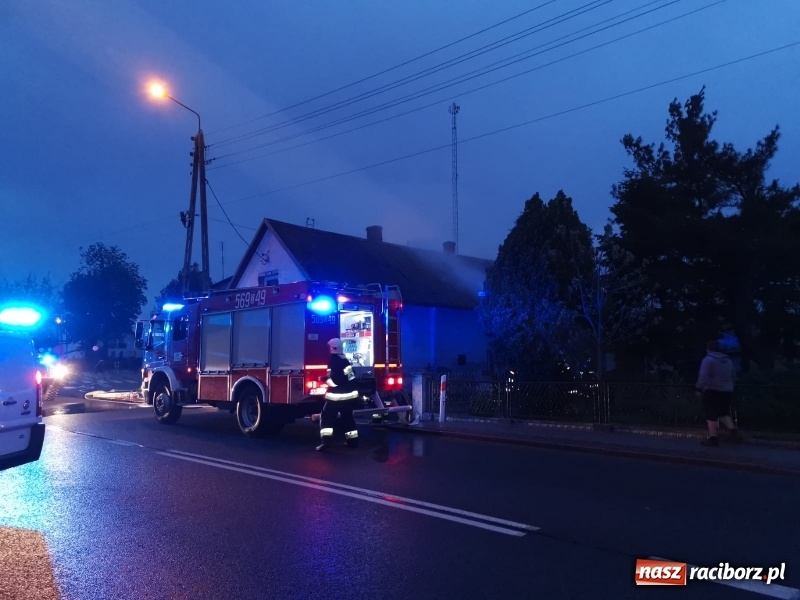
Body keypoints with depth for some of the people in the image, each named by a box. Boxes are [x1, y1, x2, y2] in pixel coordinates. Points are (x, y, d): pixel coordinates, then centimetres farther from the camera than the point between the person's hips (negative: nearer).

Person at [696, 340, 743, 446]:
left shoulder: (708, 360, -9)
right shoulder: (728, 360, 14)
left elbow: (703, 376, -19)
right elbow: (732, 377, 19)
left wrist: (699, 388, -11)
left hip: (713, 391, -7)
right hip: (727, 391, 7)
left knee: (711, 415, -1)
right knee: (724, 414, 19)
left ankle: (713, 438, 0)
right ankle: (733, 431, 0)